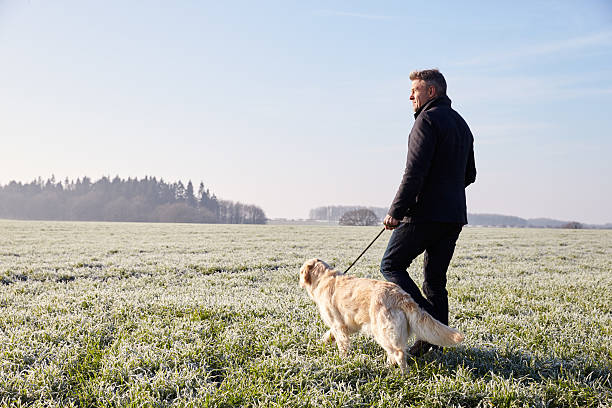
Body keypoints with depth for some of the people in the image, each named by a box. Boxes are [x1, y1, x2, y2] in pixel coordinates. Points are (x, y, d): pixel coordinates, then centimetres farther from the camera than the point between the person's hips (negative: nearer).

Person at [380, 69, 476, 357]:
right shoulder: (461, 124, 20)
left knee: (391, 265, 2)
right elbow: (469, 175, 25)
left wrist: (396, 211, -17)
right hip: (454, 217, 9)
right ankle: (437, 339, 10)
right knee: (435, 279, 11)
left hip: (425, 214, -9)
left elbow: (415, 171, -18)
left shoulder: (428, 120, -9)